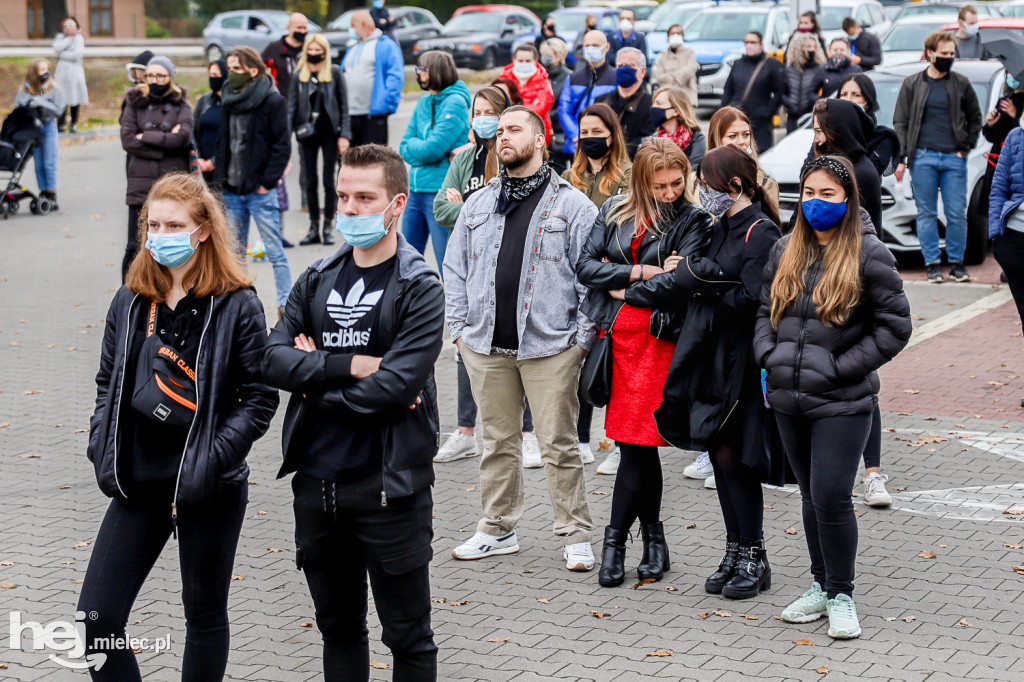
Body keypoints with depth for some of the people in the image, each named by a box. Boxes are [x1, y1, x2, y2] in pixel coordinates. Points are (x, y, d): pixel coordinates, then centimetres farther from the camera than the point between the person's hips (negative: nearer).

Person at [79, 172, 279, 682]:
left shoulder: (237, 305, -8)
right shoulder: (130, 301, 6)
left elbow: (260, 399, -8)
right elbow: (108, 383, 15)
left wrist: (212, 458, -17)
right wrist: (102, 449, 1)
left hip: (209, 487, -4)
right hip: (138, 483, 4)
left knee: (205, 613, 12)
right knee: (95, 619, 0)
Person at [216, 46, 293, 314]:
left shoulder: (273, 101, -8)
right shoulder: (230, 99, 11)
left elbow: (282, 147, -9)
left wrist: (267, 182, -12)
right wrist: (221, 174, 7)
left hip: (260, 191, -7)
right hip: (232, 190, 7)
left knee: (274, 251, -2)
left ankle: (285, 307, 2)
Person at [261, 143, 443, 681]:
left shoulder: (419, 287, -8)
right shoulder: (318, 280, 9)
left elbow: (396, 386, -19)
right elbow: (274, 359, -3)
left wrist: (315, 380, -7)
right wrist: (352, 365, -15)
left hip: (387, 486, -5)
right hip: (316, 482, 6)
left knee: (408, 635, 6)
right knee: (338, 627, 18)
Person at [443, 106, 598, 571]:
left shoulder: (572, 205, -1)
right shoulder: (477, 205, 14)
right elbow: (455, 269, 18)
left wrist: (583, 339, -8)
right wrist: (458, 327, 8)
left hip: (550, 346, -4)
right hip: (485, 346, 5)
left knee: (559, 444, -1)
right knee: (497, 440, 13)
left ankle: (576, 535, 8)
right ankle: (498, 529, 25)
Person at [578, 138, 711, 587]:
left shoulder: (692, 222, -1)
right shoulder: (614, 212, 11)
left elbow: (677, 282, -12)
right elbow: (585, 265, 3)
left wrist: (622, 290, -4)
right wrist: (639, 272, -7)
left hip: (656, 337, -4)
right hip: (612, 333, 4)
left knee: (635, 440, -7)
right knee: (640, 443, 7)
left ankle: (615, 541, 2)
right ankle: (653, 540, 18)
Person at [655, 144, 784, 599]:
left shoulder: (761, 233, -13)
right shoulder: (724, 227, 15)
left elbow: (751, 301, -20)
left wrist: (699, 282, -12)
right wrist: (687, 271, -4)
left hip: (743, 362, -8)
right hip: (714, 358, 8)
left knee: (732, 456, -3)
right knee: (720, 455, 10)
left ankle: (753, 558, 8)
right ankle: (735, 552, 19)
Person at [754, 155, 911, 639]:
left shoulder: (868, 255, -7)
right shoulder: (785, 251, 10)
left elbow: (895, 326, -6)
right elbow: (766, 311, 19)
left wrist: (840, 368, -11)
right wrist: (769, 358, 1)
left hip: (843, 403, -5)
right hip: (789, 399, 5)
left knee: (832, 498, -9)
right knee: (811, 495, 15)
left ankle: (841, 596, 7)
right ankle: (821, 585, 28)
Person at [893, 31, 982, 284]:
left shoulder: (961, 84, 10)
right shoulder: (912, 84, 7)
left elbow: (975, 118, 17)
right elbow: (900, 123, 6)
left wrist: (966, 148, 4)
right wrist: (900, 159, -2)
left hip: (954, 159, 1)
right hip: (923, 158, -1)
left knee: (957, 214, -1)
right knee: (927, 214, 1)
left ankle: (957, 263, 9)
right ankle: (933, 265, 7)